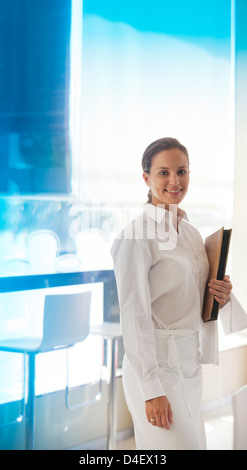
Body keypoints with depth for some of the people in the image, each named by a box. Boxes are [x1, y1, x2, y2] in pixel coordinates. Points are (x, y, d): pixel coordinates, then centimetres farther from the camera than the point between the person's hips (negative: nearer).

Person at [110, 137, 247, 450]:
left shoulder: (191, 233, 10)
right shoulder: (137, 235, -13)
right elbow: (134, 315, -16)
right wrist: (151, 389, -18)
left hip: (190, 365, 8)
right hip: (156, 366, -8)